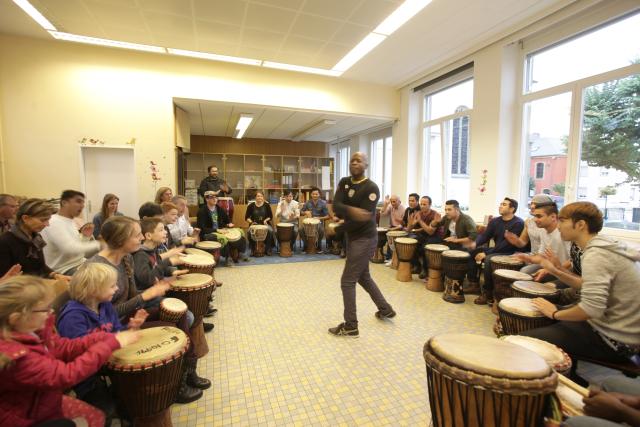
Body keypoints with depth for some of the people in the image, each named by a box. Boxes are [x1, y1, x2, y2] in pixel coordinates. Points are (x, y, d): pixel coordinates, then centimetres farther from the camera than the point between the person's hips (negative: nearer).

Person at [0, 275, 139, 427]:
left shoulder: (32, 329, -10)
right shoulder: (15, 356, -36)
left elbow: (64, 347, -4)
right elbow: (66, 375, -34)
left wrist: (107, 337, -17)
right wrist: (111, 344, -30)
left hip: (45, 402, 8)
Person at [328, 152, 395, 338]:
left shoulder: (371, 188, -15)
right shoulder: (344, 182, 6)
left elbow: (365, 217, -21)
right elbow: (336, 206, -10)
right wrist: (351, 210, -31)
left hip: (364, 239, -8)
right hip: (353, 237, 9)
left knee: (347, 281, -6)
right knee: (363, 277, 21)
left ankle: (351, 326, 8)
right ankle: (386, 309, 40)